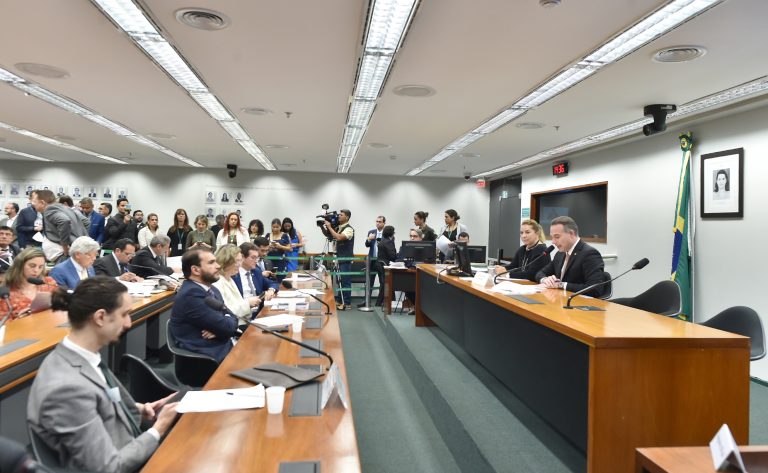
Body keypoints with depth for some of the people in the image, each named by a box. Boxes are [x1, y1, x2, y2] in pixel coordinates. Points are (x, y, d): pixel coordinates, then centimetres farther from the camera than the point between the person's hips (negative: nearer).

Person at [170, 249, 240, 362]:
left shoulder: (212, 290, 11)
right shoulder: (191, 294, -18)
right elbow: (227, 327, -19)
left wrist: (218, 329, -11)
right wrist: (232, 319, 3)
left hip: (223, 346, 8)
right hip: (208, 356, -8)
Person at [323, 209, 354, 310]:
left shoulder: (349, 229, -13)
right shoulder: (339, 228, 12)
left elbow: (339, 237, -28)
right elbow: (330, 236, 19)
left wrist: (329, 227, -21)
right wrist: (325, 227, 5)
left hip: (346, 259, -8)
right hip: (340, 258, 8)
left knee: (345, 281, -4)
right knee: (340, 280, 13)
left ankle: (346, 304, 0)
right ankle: (339, 301, 20)